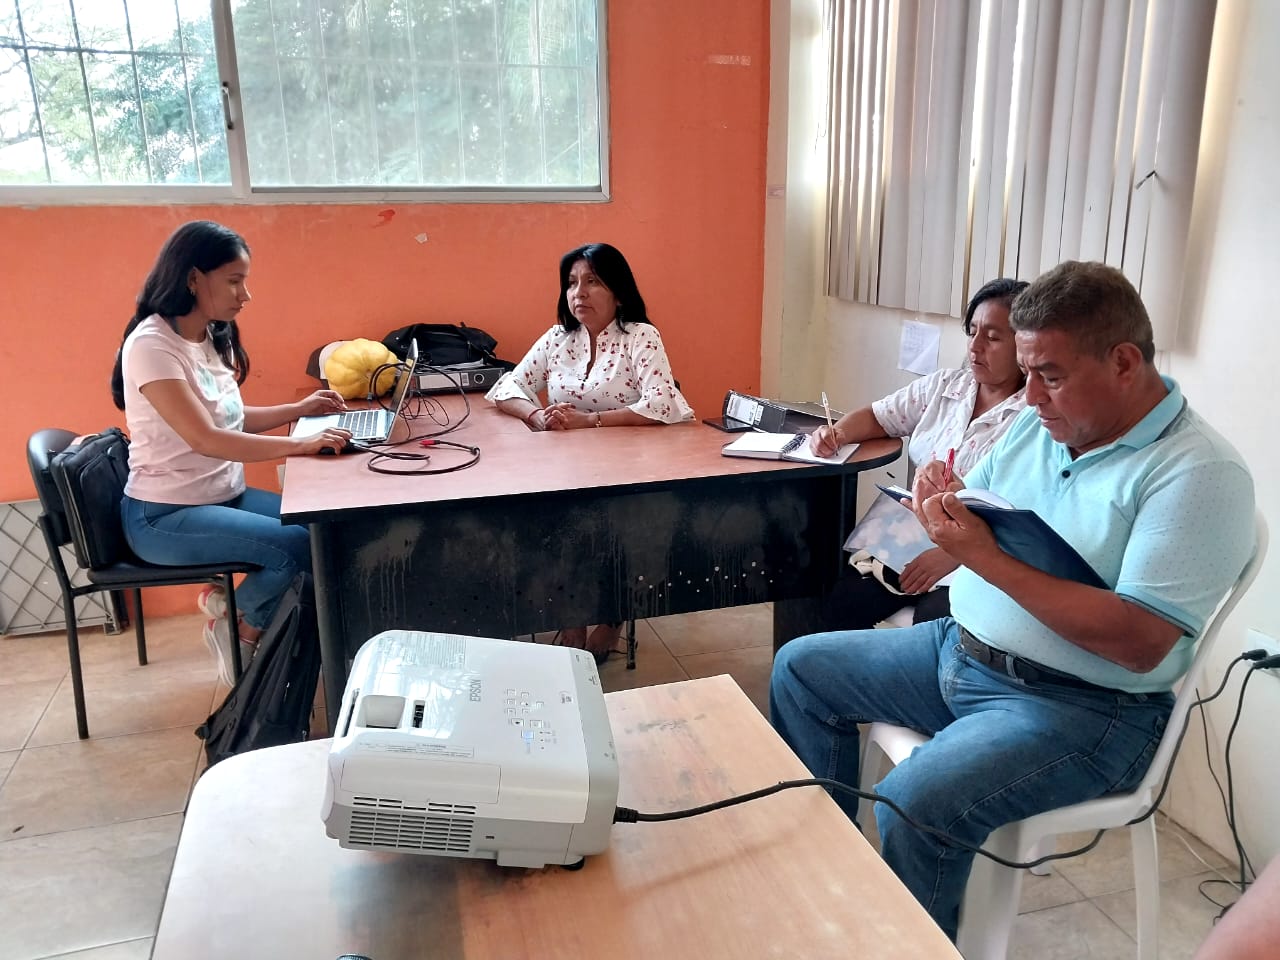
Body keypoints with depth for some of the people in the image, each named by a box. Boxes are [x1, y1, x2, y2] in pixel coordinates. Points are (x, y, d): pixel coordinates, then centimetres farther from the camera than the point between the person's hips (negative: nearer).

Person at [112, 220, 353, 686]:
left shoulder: (211, 337, 6)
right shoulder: (151, 345, -20)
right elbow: (206, 438, -26)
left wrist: (299, 409, 7)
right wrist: (301, 444, -29)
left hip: (224, 496, 8)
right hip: (164, 515, -8)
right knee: (303, 546, -23)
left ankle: (234, 608, 8)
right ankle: (240, 632, 3)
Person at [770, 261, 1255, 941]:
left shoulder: (1200, 471, -17)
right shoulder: (1039, 422, 5)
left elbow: (1142, 642, -26)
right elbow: (978, 521, 13)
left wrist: (986, 558, -28)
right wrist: (940, 503, -12)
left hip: (1083, 706, -8)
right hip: (958, 649, 8)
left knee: (914, 802, -30)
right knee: (799, 667, 9)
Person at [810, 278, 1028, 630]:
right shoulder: (943, 386, 10)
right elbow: (876, 417, 20)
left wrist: (953, 554, -24)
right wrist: (835, 436, -3)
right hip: (902, 537, 5)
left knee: (931, 623, -31)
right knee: (841, 608, -15)